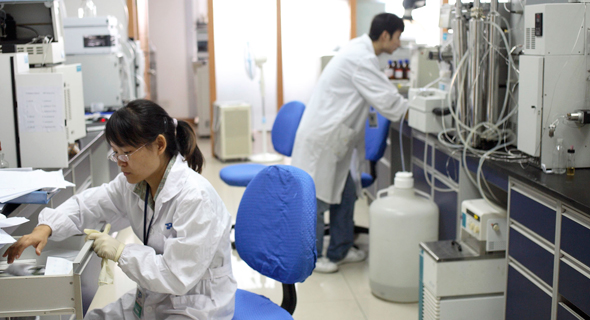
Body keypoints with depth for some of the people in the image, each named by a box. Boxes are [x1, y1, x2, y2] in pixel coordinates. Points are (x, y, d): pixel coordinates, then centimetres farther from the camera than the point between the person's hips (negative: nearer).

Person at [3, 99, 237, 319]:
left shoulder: (195, 197, -27)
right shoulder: (133, 183, -2)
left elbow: (176, 277, -26)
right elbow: (87, 205, 10)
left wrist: (120, 252, -19)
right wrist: (45, 228, -9)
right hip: (151, 299, 8)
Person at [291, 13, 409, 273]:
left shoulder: (361, 52, 12)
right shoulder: (361, 58, -20)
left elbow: (378, 94, 20)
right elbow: (387, 102, -21)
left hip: (334, 136, 10)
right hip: (322, 137, -10)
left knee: (345, 192, 15)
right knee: (318, 199, 0)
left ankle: (339, 250, 27)